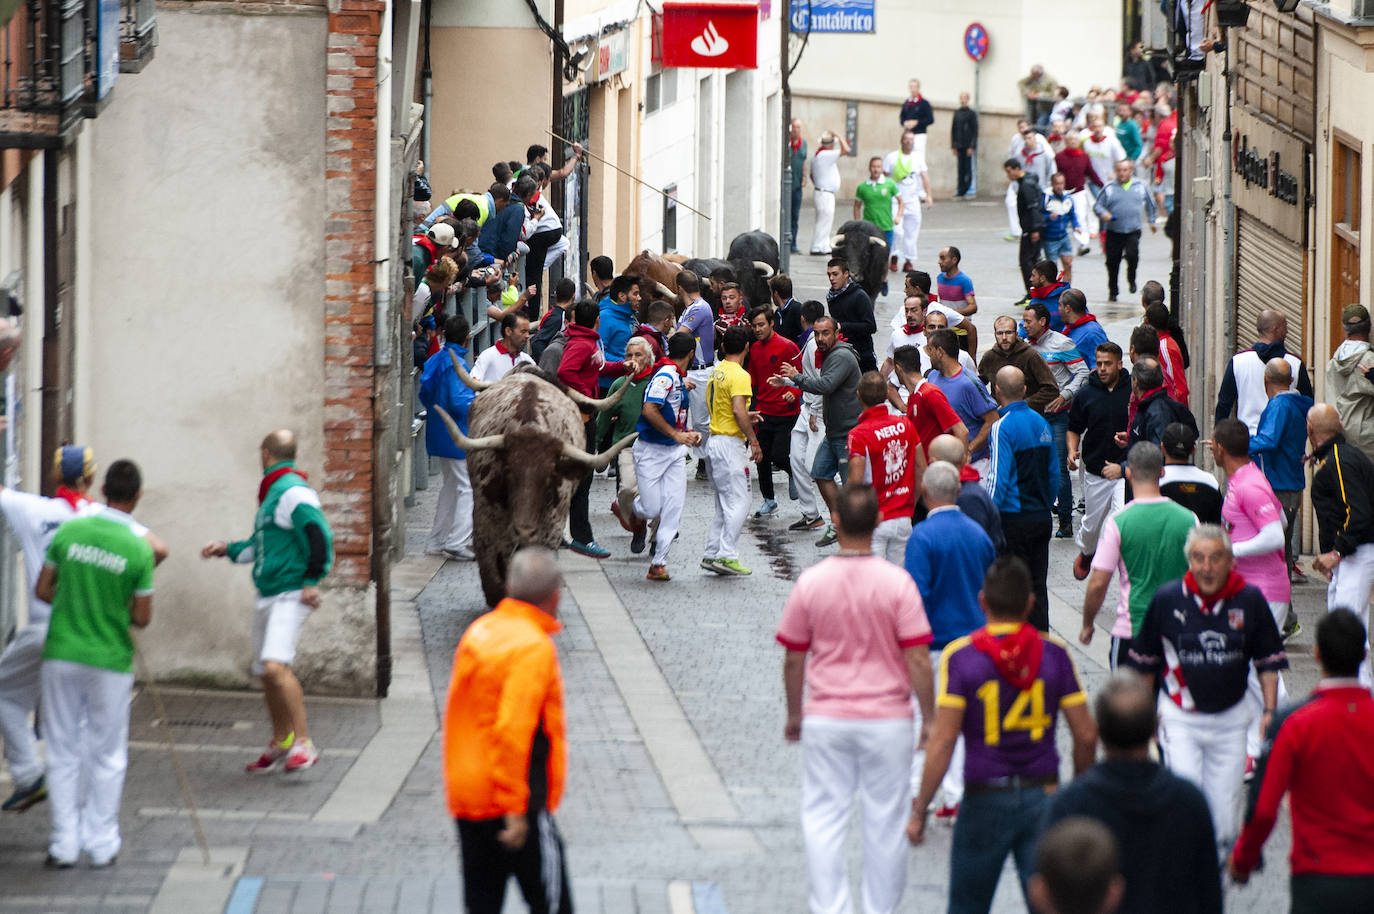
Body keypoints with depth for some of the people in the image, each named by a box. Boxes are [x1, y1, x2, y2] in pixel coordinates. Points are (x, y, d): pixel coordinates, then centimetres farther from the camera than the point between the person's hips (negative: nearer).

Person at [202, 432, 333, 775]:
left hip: (291, 595, -10)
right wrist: (227, 549, 29)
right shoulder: (270, 494, 19)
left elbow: (319, 536, -22)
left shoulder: (294, 493, -13)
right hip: (267, 597, 10)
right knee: (266, 673, 15)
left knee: (276, 665, -24)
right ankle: (281, 744, 29)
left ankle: (304, 743, -21)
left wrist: (312, 581, -22)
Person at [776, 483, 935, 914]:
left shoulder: (810, 583, -6)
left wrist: (794, 714, 15)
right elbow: (917, 660, -11)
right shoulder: (897, 583, -11)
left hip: (826, 718, 0)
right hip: (888, 718, 0)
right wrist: (931, 719, 0)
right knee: (885, 822, 9)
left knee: (823, 821, 5)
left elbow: (793, 658, 1)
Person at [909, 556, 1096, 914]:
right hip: (1044, 798, 1)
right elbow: (1086, 734, 0)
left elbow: (942, 741, -12)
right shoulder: (1054, 653, -2)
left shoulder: (960, 656, -9)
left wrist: (919, 810, -6)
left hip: (985, 801, -1)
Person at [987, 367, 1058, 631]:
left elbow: (999, 478, -18)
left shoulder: (1003, 427, -14)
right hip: (1041, 517, 7)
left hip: (1014, 520, -7)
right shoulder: (1042, 424, 8)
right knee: (1037, 585, 11)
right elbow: (1054, 473, 14)